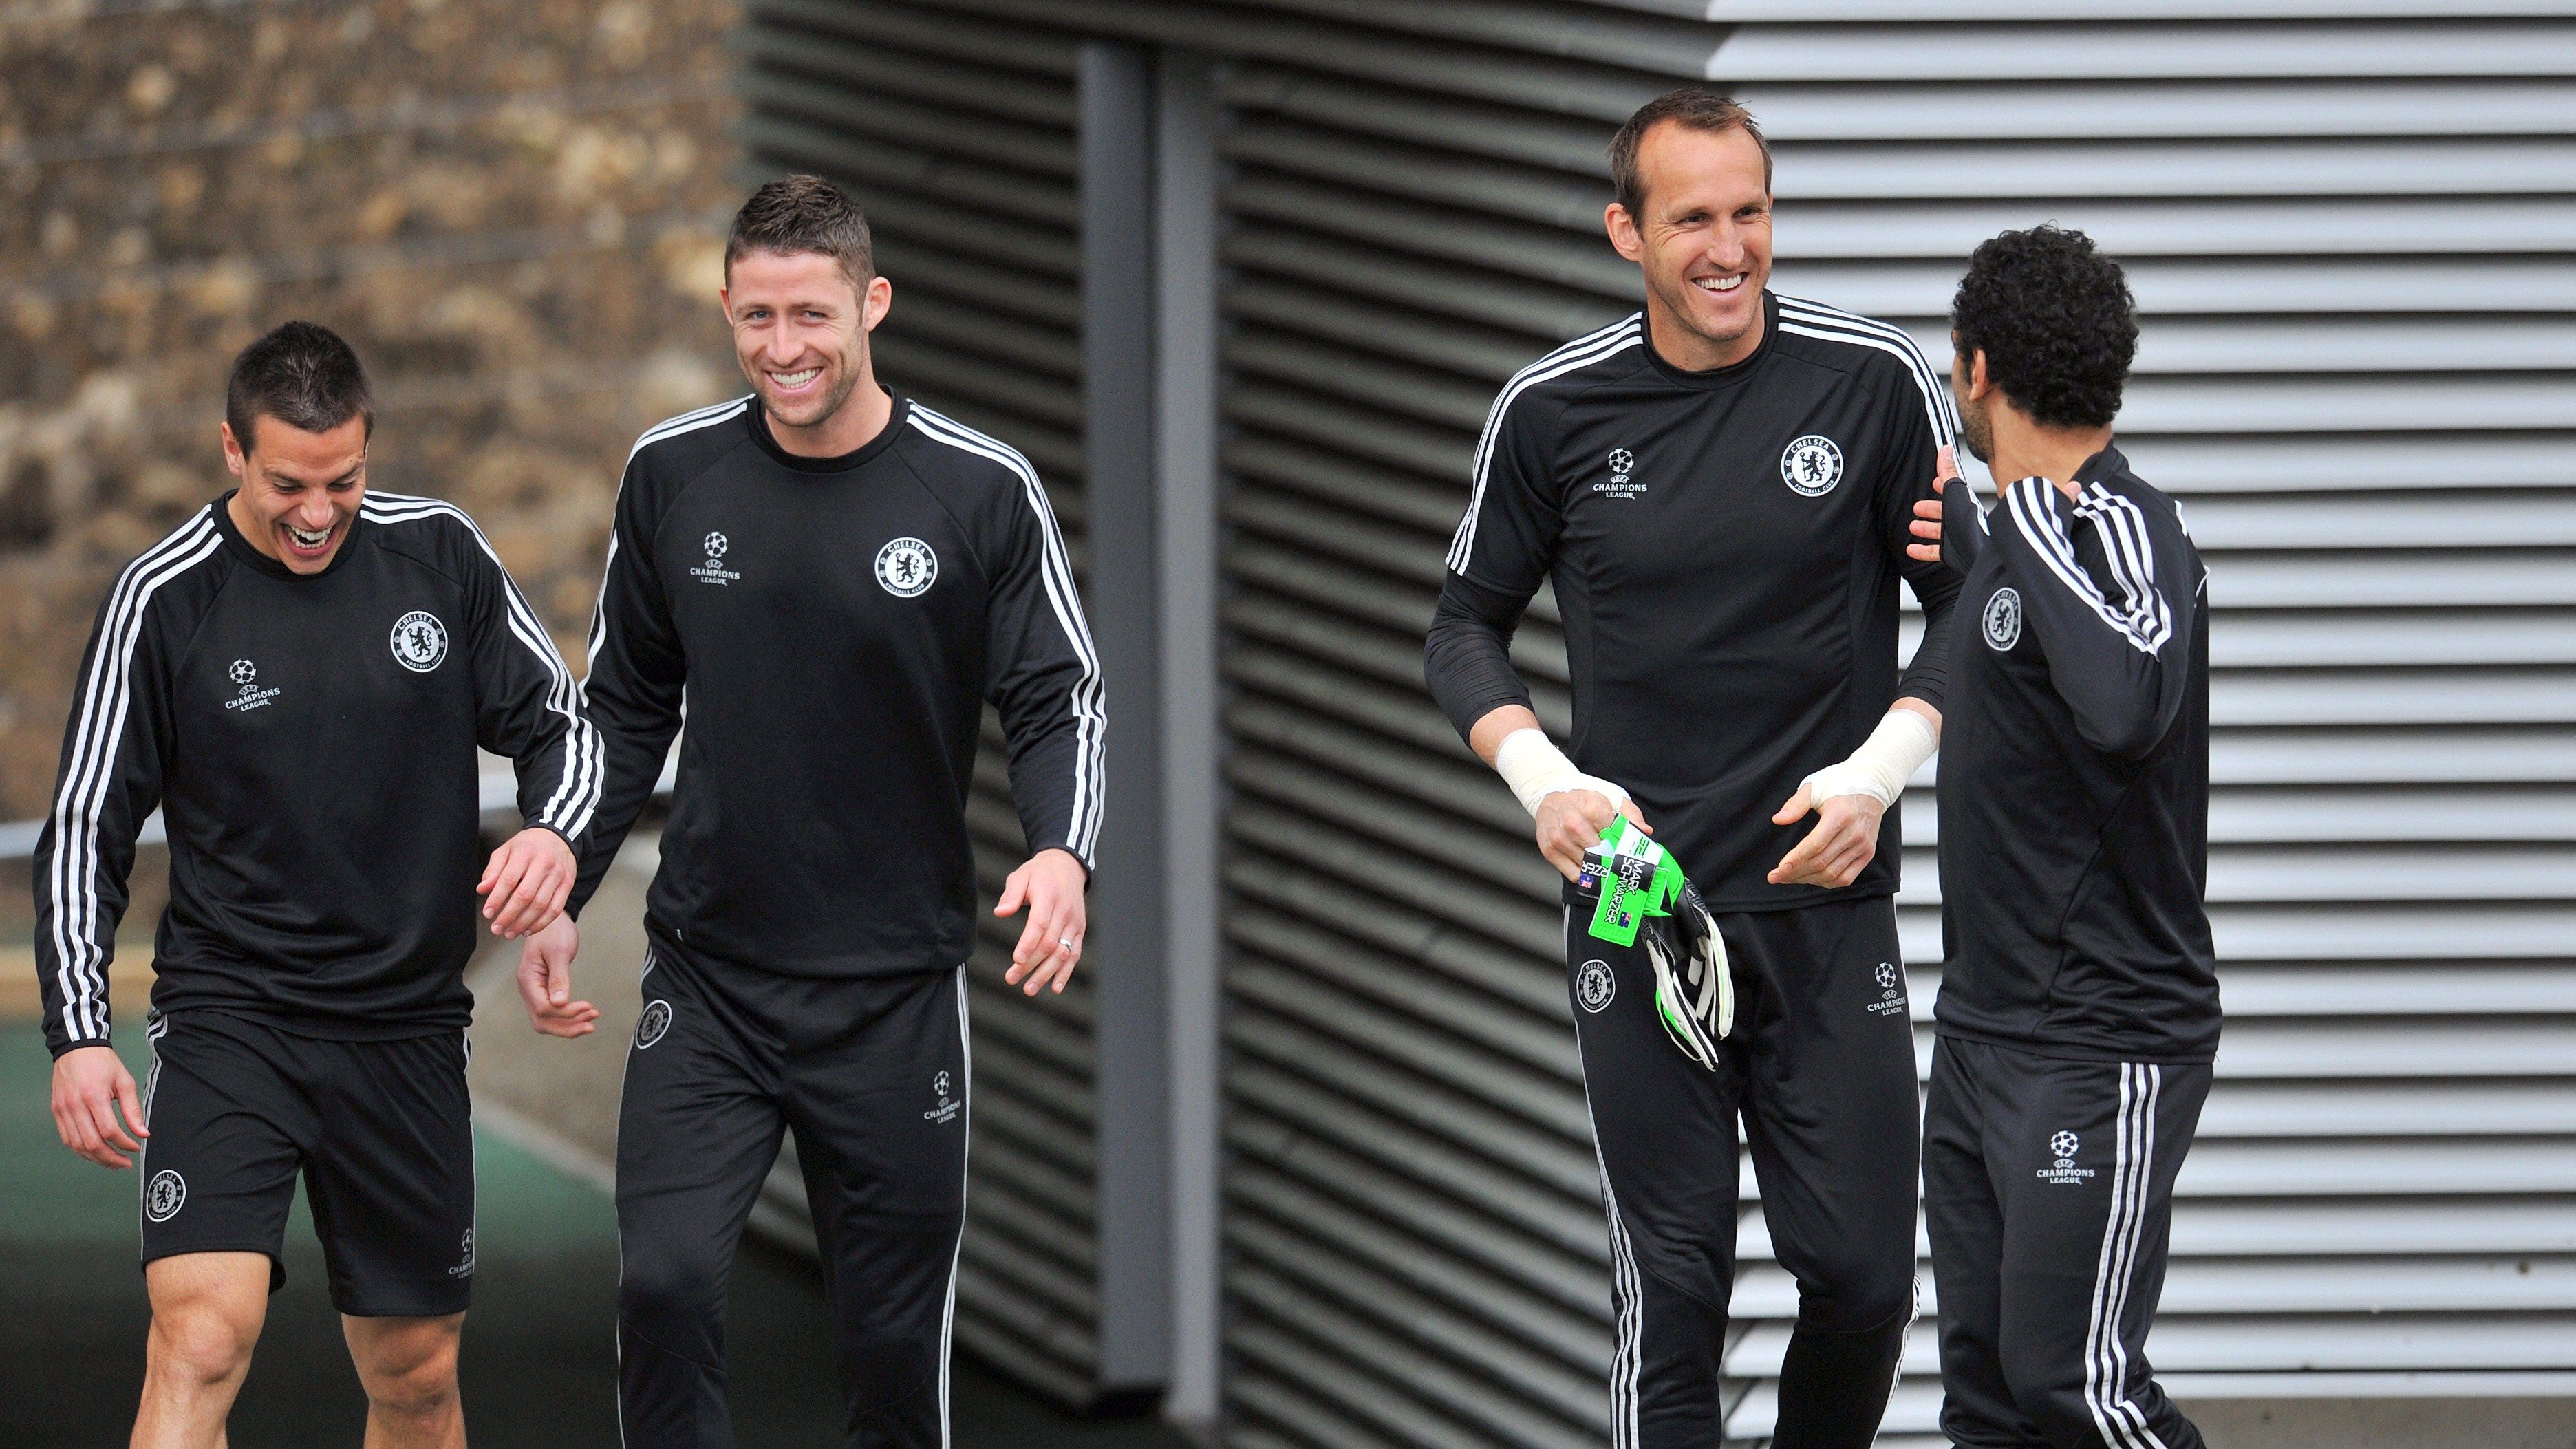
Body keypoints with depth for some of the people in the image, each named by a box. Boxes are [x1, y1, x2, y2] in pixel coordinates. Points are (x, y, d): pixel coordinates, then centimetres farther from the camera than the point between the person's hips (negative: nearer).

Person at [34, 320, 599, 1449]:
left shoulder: (440, 553, 0)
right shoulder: (164, 601, -7)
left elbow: (558, 723, 8)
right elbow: (86, 828, -1)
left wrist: (554, 832, -14)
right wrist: (78, 1035, -9)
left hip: (409, 1027, 3)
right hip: (228, 1012, -3)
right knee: (201, 1337, -22)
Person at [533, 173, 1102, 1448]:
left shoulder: (980, 491, -7)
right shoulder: (672, 475, 1)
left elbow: (1060, 699, -2)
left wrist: (1062, 852, -21)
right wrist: (562, 890, 9)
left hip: (896, 991, -1)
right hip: (706, 972, 1)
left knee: (895, 1336, 3)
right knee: (664, 1284, -15)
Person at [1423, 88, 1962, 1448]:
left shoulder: (1875, 381, -2)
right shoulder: (1552, 410, 1)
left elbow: (1969, 607, 6)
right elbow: (1466, 628, 12)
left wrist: (1880, 771, -9)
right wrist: (1542, 777, -6)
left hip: (1827, 910, 0)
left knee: (1864, 1280, -1)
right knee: (1671, 1288, -2)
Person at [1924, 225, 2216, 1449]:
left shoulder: (2128, 529, -17)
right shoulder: (2023, 527, 11)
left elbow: (2128, 705, -38)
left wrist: (2029, 520, -29)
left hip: (2103, 1049, -9)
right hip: (1981, 1029, 9)